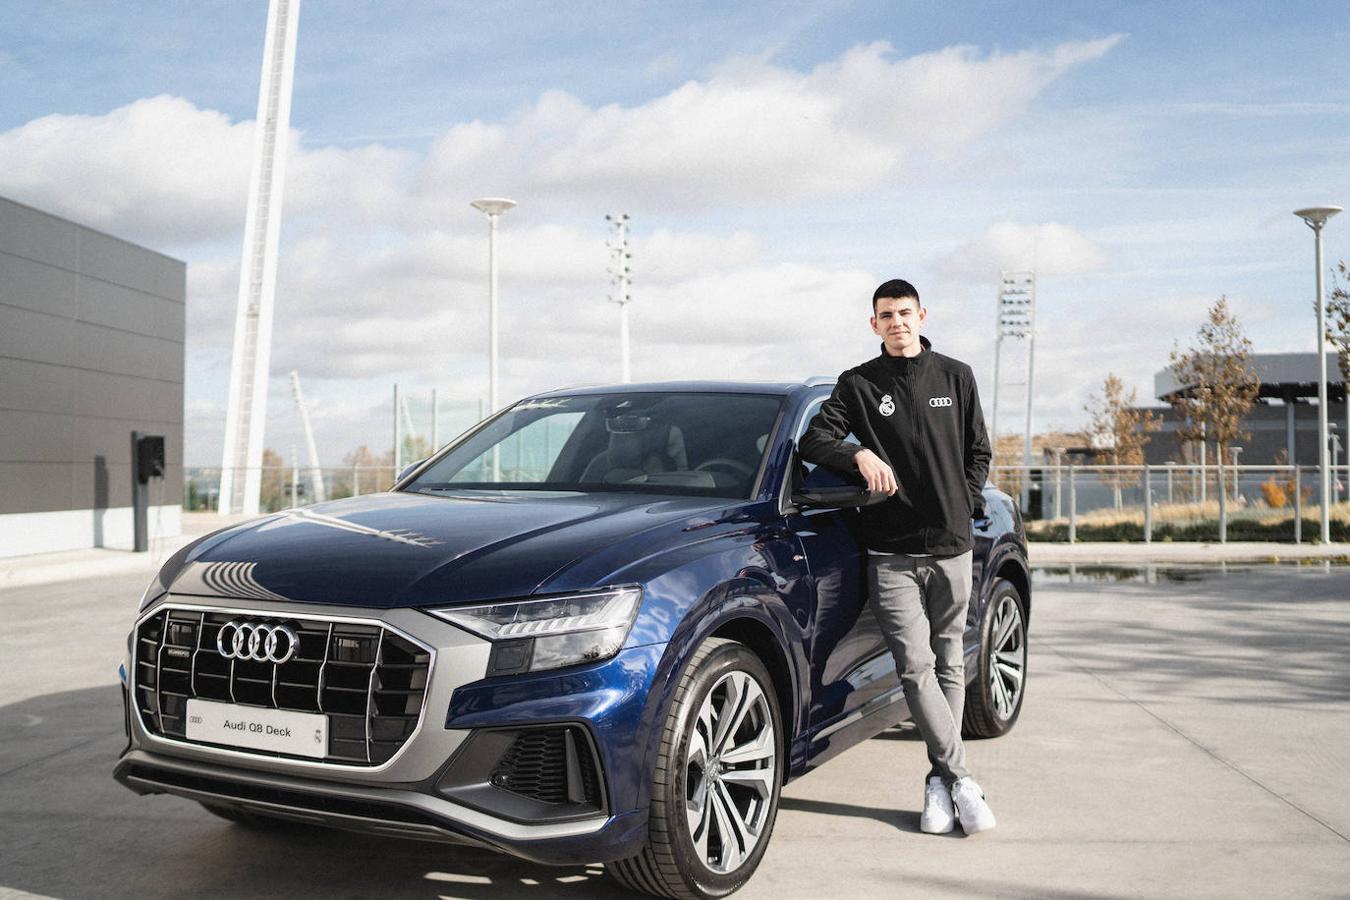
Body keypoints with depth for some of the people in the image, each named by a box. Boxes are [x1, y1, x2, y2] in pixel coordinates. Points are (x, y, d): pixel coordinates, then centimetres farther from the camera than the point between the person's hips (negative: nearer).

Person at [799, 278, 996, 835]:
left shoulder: (956, 377, 12)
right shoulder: (858, 384, 7)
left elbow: (978, 451, 18)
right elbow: (813, 439, 0)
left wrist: (966, 504, 5)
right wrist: (859, 455, -17)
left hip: (951, 545, 2)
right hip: (891, 551, -2)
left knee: (948, 665, 6)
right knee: (915, 666, -11)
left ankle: (939, 781, 14)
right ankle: (960, 778, -4)